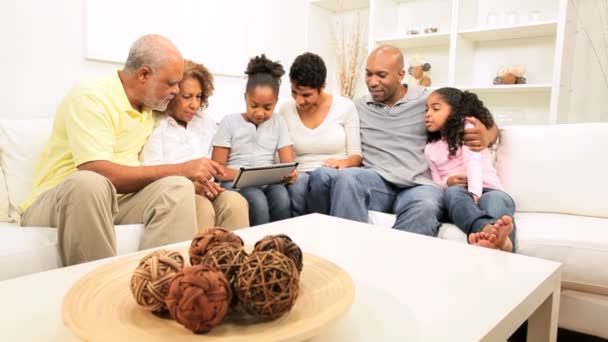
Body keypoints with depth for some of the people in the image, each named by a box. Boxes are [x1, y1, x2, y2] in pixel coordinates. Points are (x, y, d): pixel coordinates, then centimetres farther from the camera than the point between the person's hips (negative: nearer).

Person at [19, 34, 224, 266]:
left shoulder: (151, 108, 8)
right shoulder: (90, 98, -16)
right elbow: (99, 172, -28)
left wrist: (191, 180, -9)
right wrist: (180, 170, -27)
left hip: (116, 199, 6)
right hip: (54, 202, -6)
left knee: (178, 187, -21)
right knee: (90, 183, -39)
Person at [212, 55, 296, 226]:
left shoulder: (278, 122, 12)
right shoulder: (230, 122, 3)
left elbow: (288, 162, 4)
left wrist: (290, 173, -21)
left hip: (269, 182, 2)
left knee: (282, 196, -32)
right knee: (258, 200, -34)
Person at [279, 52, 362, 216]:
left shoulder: (345, 106, 0)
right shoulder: (285, 110, 5)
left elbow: (356, 155, 1)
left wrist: (344, 162, -21)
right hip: (299, 175, 1)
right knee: (298, 184, -35)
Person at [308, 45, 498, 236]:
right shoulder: (358, 108, 20)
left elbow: (482, 121, 16)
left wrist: (486, 135, -9)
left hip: (418, 184, -1)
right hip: (376, 180, 2)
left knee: (425, 208, -37)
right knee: (347, 177, -33)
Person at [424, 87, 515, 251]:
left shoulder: (467, 127, 6)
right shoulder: (430, 148, 20)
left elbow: (473, 162, -11)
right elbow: (436, 181, 13)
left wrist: (474, 194, -27)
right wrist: (447, 181, -12)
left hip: (486, 190, -1)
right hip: (460, 192, 2)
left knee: (498, 199, -36)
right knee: (453, 192, -34)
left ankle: (502, 236, -71)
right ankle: (486, 229, -66)